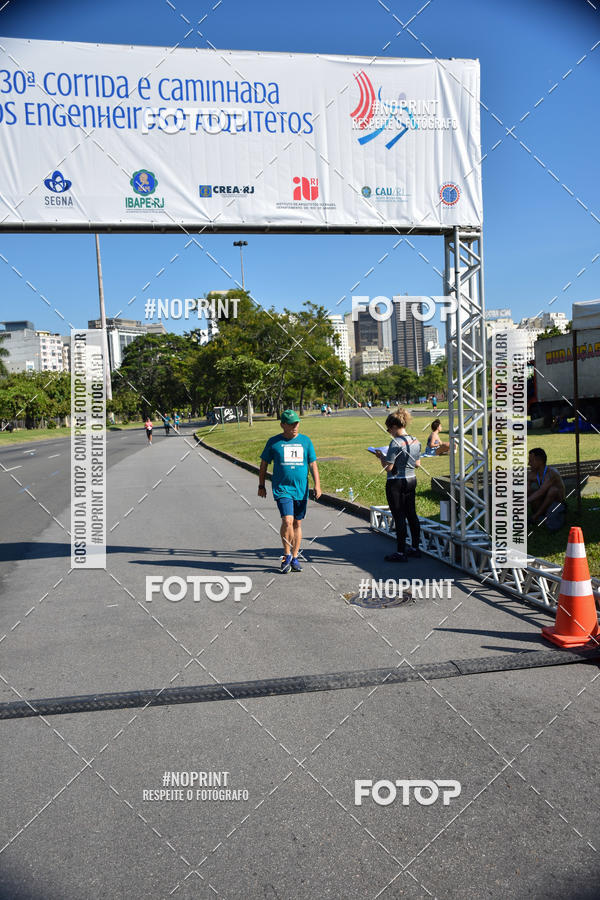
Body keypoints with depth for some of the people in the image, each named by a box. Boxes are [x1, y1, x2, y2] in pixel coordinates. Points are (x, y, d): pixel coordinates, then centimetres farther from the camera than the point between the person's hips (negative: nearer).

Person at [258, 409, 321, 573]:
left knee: (297, 524, 8)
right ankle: (287, 555, 4)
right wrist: (261, 486, 10)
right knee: (287, 521, -17)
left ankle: (294, 558, 20)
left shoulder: (306, 441, 9)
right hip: (282, 488, -3)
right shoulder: (273, 442, 2)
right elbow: (264, 464, 10)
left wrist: (317, 485, 1)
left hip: (301, 490, 3)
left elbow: (313, 464, 10)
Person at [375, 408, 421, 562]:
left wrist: (381, 456, -2)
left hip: (396, 483, -8)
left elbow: (388, 467, -19)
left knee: (399, 517, -1)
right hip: (411, 480, 8)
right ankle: (415, 548, 25)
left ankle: (400, 553, 6)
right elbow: (418, 463, 13)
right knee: (411, 514, 16)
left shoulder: (396, 443, -19)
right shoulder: (415, 441, 4)